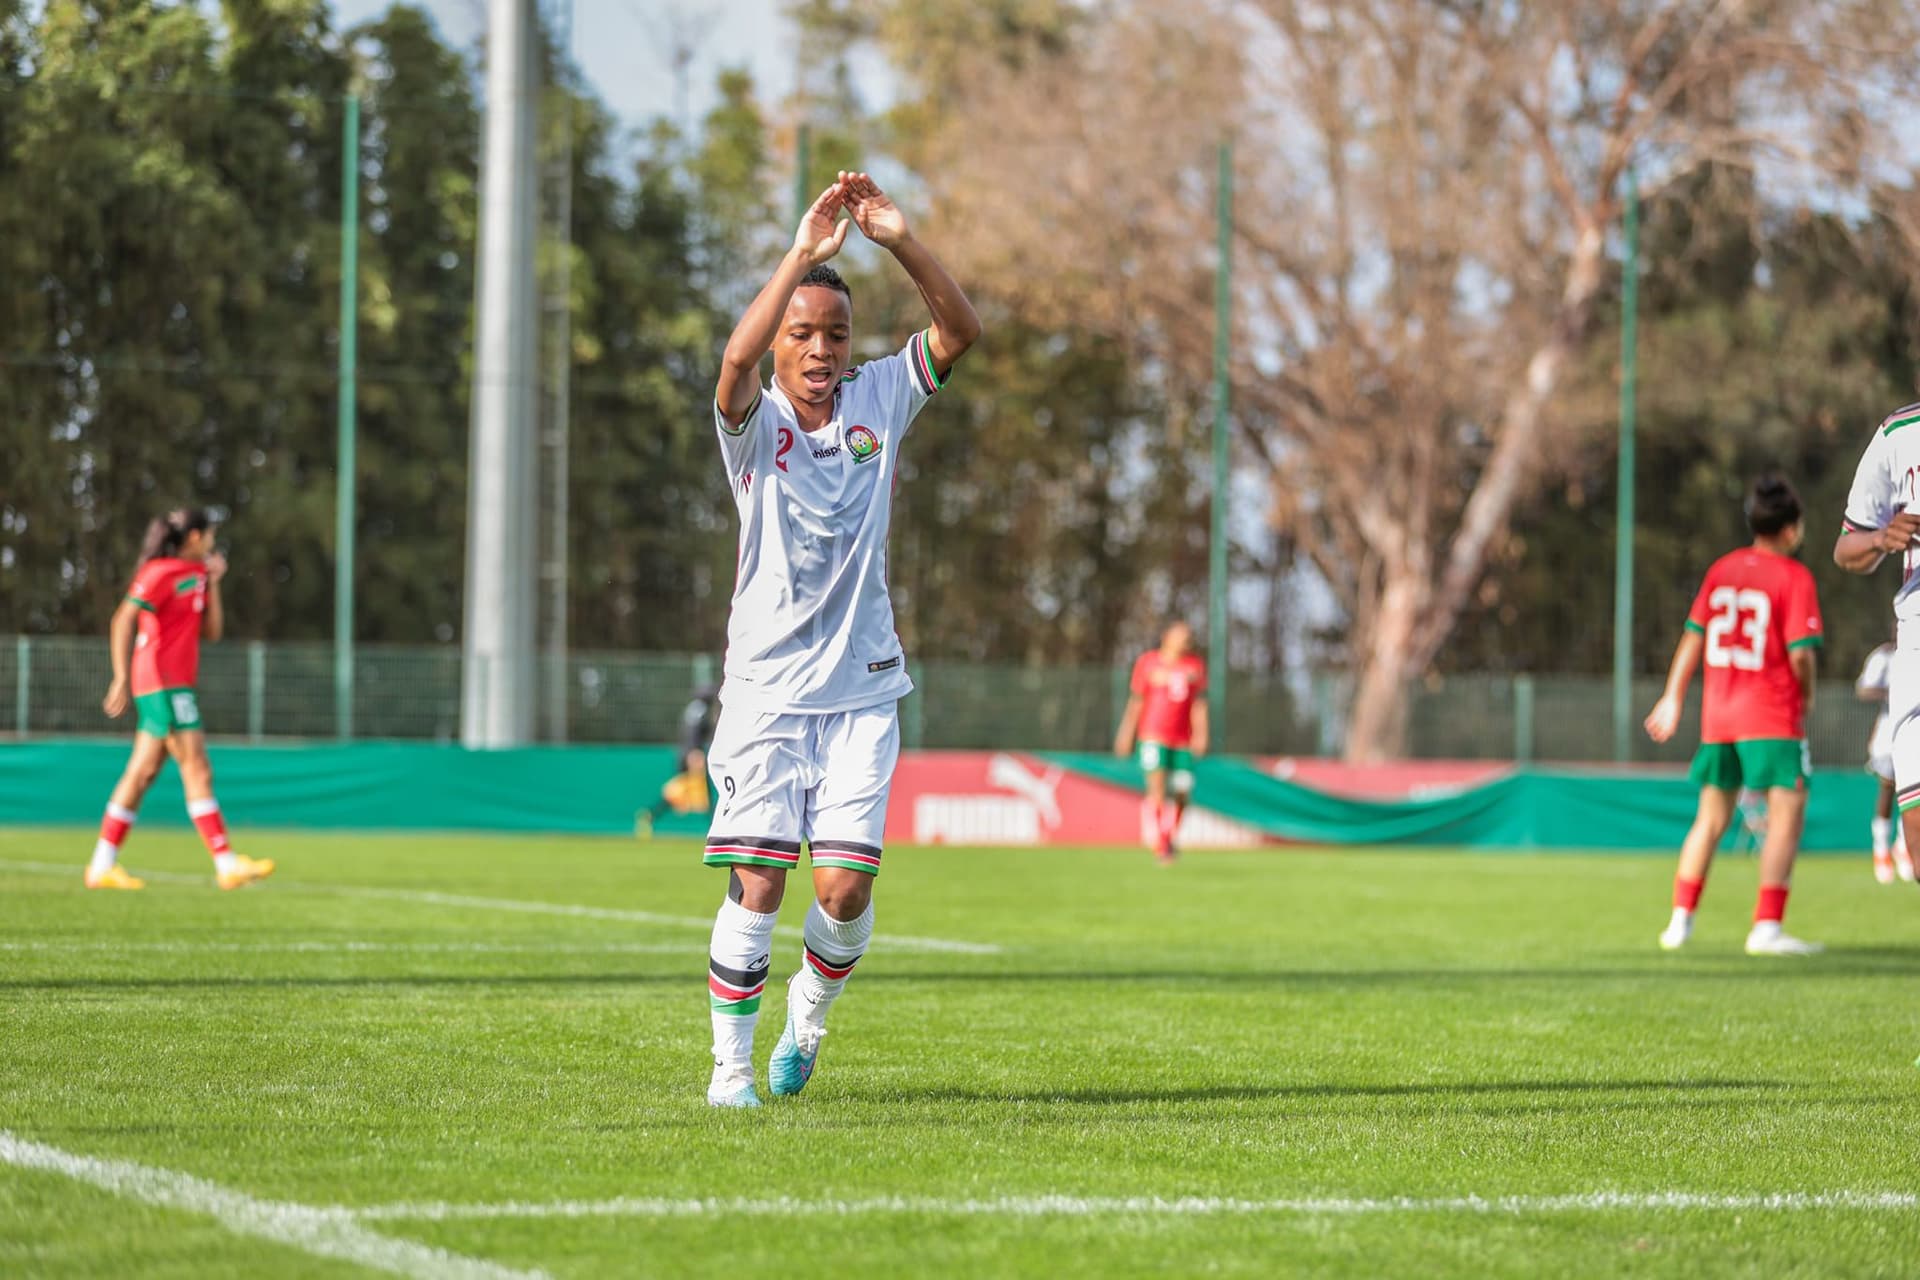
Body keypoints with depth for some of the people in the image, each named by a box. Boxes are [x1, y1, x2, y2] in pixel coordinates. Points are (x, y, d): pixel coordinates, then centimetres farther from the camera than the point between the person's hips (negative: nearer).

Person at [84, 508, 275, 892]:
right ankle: (227, 864, -11)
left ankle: (102, 866, 10)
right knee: (198, 773, -10)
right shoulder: (160, 573, -9)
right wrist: (122, 679, -21)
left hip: (177, 684, 9)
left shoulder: (193, 575, 18)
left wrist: (213, 582, 8)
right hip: (164, 683, -9)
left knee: (142, 774, 9)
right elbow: (123, 621, -15)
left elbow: (212, 631, 17)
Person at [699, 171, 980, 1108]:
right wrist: (803, 253, -32)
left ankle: (808, 1020, 23)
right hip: (768, 687, -2)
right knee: (757, 883, -9)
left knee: (846, 885, -5)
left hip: (862, 687, 2)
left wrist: (898, 240, -18)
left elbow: (960, 329, -5)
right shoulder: (756, 423, -4)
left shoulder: (878, 400, 6)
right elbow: (736, 362, -27)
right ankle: (731, 1066, 4)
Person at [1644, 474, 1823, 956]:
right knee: (1787, 814, -7)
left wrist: (1673, 699, 14)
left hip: (1717, 716, 7)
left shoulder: (1722, 569, 9)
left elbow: (1693, 636, 10)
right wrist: (1806, 695, 4)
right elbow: (1800, 653, -15)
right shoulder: (1794, 577, -8)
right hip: (1773, 717, -7)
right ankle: (1767, 926, -17)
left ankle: (1680, 920, 15)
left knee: (1711, 820, 16)